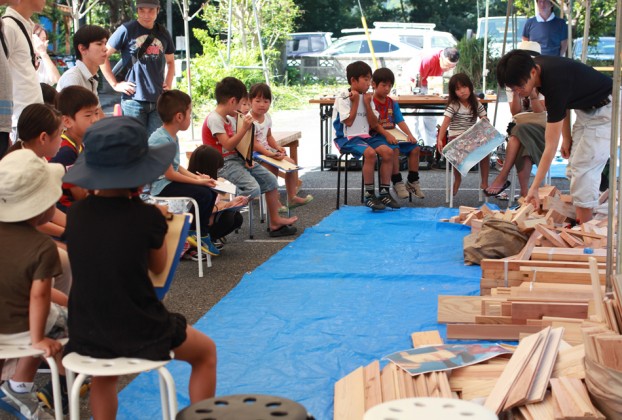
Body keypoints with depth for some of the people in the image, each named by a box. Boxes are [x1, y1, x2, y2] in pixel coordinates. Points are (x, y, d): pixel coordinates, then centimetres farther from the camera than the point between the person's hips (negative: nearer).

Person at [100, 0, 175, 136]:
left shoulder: (163, 33, 12)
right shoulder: (127, 30, -3)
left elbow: (170, 61, 27)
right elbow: (103, 55, 0)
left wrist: (168, 85, 12)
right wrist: (115, 84, -4)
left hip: (158, 100, 4)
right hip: (134, 100, -4)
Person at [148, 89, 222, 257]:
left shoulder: (172, 137, 9)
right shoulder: (161, 139, -22)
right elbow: (169, 174, -21)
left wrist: (196, 176, 2)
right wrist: (197, 181, -13)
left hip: (171, 182, 10)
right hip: (161, 187, -10)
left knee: (211, 192, 6)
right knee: (203, 195, -20)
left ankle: (202, 233, 15)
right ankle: (195, 235, 0)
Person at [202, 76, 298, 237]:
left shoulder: (229, 118, 13)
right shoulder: (214, 119, -17)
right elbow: (228, 145, -23)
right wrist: (244, 128, -22)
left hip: (236, 159, 10)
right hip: (222, 163, -10)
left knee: (270, 180, 7)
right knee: (253, 189, -27)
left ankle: (275, 221, 14)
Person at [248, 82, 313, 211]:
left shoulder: (267, 117, 6)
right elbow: (254, 144, -25)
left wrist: (277, 147, -3)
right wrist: (270, 154, -33)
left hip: (266, 149, 9)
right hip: (254, 153, -9)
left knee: (291, 162, 2)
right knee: (273, 168, -30)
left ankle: (292, 197, 11)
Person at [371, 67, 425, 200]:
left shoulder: (393, 103, 15)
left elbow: (400, 121, 6)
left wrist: (409, 134, -11)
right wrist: (386, 134, -31)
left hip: (392, 136, 7)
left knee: (415, 148, -9)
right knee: (394, 149, -33)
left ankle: (412, 181, 1)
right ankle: (397, 182, -23)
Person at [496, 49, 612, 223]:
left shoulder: (555, 83, -36)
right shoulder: (536, 65, -12)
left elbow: (551, 146, -33)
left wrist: (534, 188, -31)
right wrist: (567, 136, 4)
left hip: (605, 110, -9)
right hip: (586, 109, 9)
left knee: (584, 168, -14)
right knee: (575, 166, 7)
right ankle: (579, 221, 10)